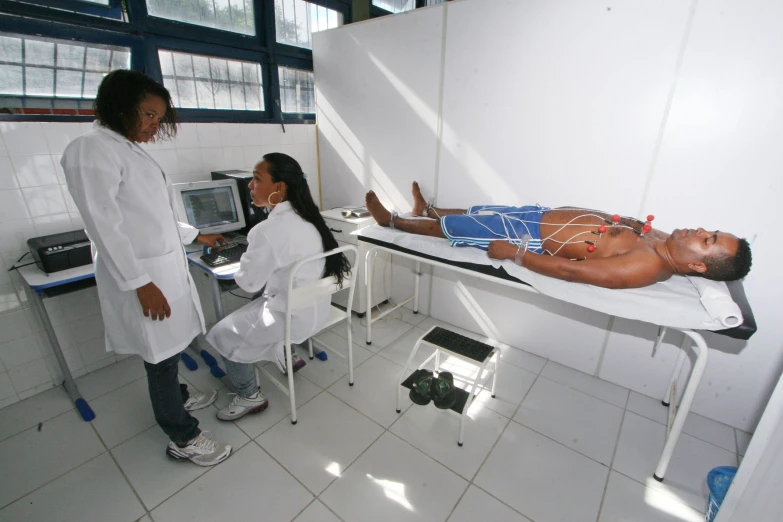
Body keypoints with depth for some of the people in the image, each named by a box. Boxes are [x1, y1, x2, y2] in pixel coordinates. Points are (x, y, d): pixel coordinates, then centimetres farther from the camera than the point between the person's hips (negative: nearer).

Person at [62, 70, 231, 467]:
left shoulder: (130, 150, 15)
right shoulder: (92, 150, -13)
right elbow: (104, 225, -19)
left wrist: (196, 236, 24)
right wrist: (140, 283, -20)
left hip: (166, 266, 9)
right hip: (141, 276, -8)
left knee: (168, 350, 22)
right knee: (161, 355, 3)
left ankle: (175, 398, 44)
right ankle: (183, 439, 18)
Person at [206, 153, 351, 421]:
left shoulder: (269, 230, -28)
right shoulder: (304, 217, 0)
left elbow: (248, 283, -16)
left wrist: (245, 260, 1)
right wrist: (254, 256, 6)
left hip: (294, 315, -8)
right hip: (315, 306, 9)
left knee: (223, 334, 8)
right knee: (250, 308, 30)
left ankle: (250, 397, 23)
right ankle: (287, 356, 36)